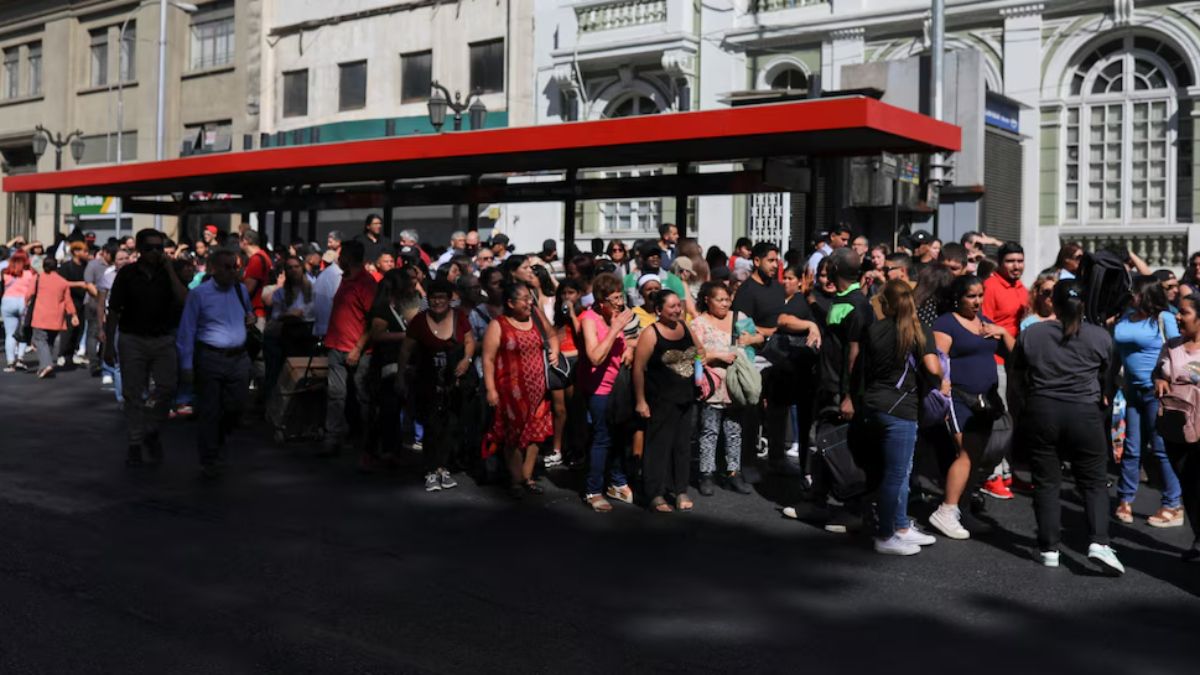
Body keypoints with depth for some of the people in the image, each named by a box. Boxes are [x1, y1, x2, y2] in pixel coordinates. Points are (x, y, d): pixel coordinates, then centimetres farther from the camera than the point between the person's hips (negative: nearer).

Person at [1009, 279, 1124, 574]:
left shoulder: (1031, 334, -1)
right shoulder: (1100, 337, -3)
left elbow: (1018, 376, 9)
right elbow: (1108, 379, 10)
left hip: (1041, 414, 1)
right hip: (1085, 414, -1)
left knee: (1046, 483, 8)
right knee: (1094, 481, 8)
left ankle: (1049, 549, 9)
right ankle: (1099, 542, -7)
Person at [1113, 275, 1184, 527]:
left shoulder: (1164, 319, -8)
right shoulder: (1125, 318, 7)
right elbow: (1116, 351, 14)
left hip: (1158, 391, -5)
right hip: (1133, 391, 5)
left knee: (1162, 448, -1)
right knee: (1132, 447, 11)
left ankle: (1173, 506, 7)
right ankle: (1125, 500, 19)